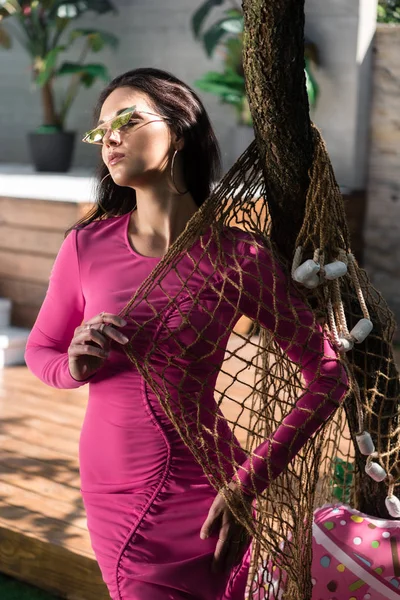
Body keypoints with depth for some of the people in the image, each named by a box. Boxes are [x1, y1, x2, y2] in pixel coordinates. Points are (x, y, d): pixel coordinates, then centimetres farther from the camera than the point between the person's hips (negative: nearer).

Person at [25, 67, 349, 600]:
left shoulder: (239, 257, -11)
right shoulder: (87, 245, -3)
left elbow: (329, 378, -9)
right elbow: (39, 350, 11)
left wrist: (250, 482, -15)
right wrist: (75, 368, -12)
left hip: (199, 498, -3)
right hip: (109, 492, 3)